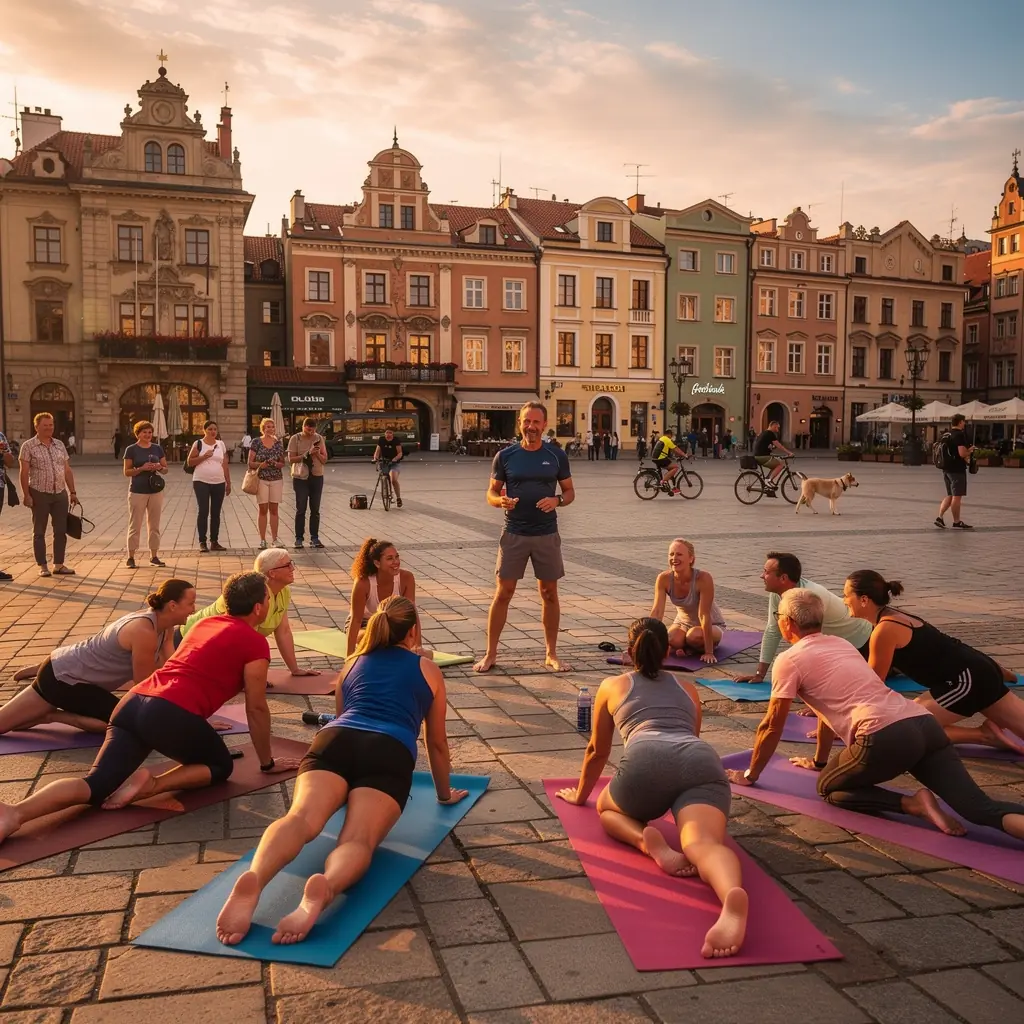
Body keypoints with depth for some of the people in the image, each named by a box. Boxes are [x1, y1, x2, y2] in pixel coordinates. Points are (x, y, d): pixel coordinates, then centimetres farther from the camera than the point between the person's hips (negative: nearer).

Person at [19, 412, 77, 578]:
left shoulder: (59, 445, 11)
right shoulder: (29, 446, -3)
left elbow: (67, 470, 12)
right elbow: (24, 473, -6)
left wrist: (72, 492, 9)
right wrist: (26, 495, -12)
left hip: (60, 493, 4)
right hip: (40, 494, -4)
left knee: (61, 530, 6)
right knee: (39, 532, 3)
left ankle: (59, 565, 13)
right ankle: (42, 566, 8)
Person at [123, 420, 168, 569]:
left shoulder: (157, 448, 8)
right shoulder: (131, 450, -2)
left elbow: (165, 468, 11)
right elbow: (127, 472, -4)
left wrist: (159, 467, -10)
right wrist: (142, 468, -18)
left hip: (156, 491, 4)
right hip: (137, 492, -4)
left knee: (154, 525, 8)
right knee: (135, 525, -1)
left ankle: (154, 556, 15)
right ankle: (131, 557, 4)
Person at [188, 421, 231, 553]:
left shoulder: (221, 444, 10)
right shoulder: (198, 444, 0)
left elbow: (225, 465, 11)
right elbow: (190, 462, -2)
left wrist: (228, 483, 9)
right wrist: (204, 456, -15)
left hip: (219, 483, 3)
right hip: (201, 482, -3)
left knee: (216, 513, 7)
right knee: (203, 511, -6)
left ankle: (214, 542, 14)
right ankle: (202, 542, -1)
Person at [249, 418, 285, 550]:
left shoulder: (278, 443, 7)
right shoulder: (256, 442, -1)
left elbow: (283, 462, 11)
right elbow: (250, 462, -1)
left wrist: (276, 464, -10)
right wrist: (261, 464, -18)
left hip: (276, 479, 2)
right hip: (261, 479, -2)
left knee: (274, 510, 6)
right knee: (263, 510, 1)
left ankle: (274, 539, 12)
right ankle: (262, 540, 7)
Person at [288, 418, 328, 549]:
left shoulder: (319, 438, 5)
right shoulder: (295, 439, -3)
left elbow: (324, 460, 6)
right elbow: (291, 459, -9)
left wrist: (317, 454, -14)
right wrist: (307, 455, -19)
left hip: (317, 477, 3)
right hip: (300, 477, -3)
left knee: (315, 509, 6)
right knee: (300, 509, -1)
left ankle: (314, 538, 12)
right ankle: (299, 539, 5)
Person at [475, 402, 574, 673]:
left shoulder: (556, 457, 2)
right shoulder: (505, 456, 1)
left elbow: (570, 491, 8)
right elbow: (491, 493, 5)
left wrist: (557, 500, -14)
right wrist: (501, 501, -18)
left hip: (547, 535, 1)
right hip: (514, 534, -1)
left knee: (549, 593, 8)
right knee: (503, 593, 0)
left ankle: (551, 654, 19)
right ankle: (490, 654, 9)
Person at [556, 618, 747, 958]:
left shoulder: (612, 685, 32)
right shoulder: (688, 688, 38)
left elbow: (598, 751, 41)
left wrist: (580, 794, 57)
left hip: (647, 761, -2)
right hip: (703, 762, 2)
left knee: (608, 808, 27)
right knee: (705, 843, -21)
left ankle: (649, 842, -7)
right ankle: (733, 897, -58)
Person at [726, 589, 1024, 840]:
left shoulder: (789, 660, 7)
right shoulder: (840, 644, 29)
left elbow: (772, 726, 10)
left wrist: (750, 775, 23)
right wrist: (819, 760, 51)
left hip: (886, 737, -7)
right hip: (925, 724, 7)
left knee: (830, 787, 16)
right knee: (981, 808, -2)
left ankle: (912, 804, -5)